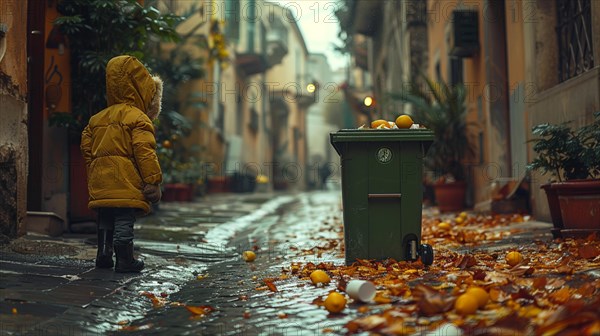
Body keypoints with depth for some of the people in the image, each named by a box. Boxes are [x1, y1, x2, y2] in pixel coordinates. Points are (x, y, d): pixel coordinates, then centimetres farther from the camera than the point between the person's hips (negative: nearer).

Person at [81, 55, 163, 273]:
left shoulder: (97, 119, 18)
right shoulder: (138, 118, -7)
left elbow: (87, 148, 19)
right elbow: (145, 152, -15)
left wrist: (93, 174, 26)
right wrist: (153, 181, -14)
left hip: (101, 181, 7)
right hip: (126, 182, -7)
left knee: (105, 220, 16)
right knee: (124, 221, -5)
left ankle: (103, 256, 20)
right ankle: (125, 260, -3)